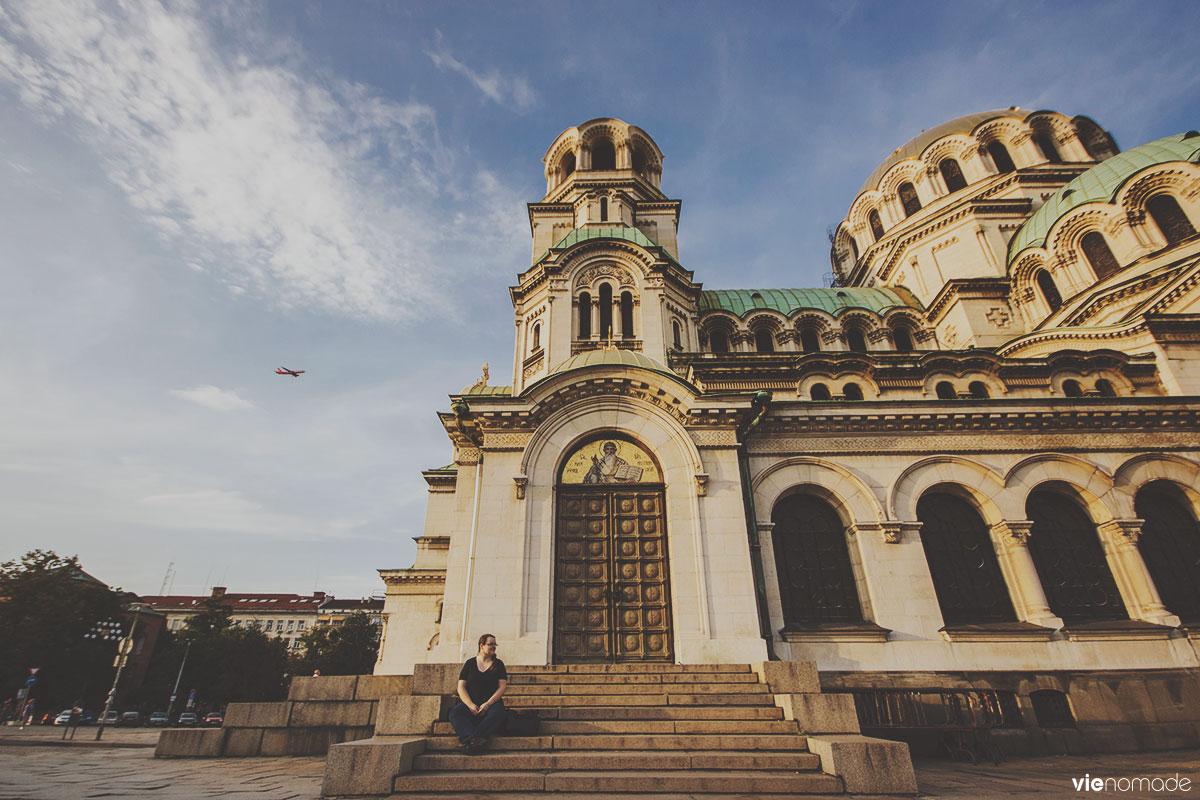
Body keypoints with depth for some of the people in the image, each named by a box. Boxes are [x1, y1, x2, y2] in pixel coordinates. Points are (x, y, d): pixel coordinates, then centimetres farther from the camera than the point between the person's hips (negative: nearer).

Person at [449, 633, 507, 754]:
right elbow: (461, 687, 5)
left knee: (497, 712, -35)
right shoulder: (470, 663, 12)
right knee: (455, 712, -31)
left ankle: (468, 741, -46)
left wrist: (488, 704, -11)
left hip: (492, 702, 0)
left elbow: (502, 687, 4)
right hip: (470, 703, 1)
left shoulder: (498, 664, 13)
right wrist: (470, 705, -11)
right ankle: (472, 739, -51)